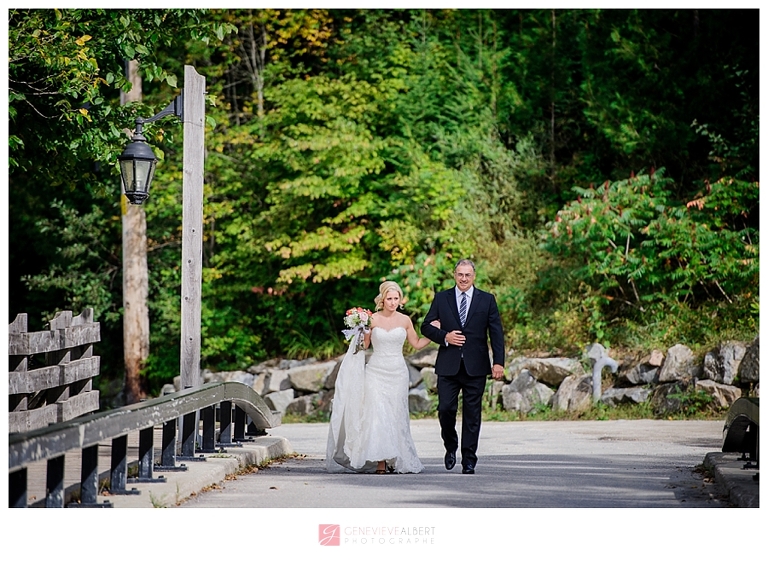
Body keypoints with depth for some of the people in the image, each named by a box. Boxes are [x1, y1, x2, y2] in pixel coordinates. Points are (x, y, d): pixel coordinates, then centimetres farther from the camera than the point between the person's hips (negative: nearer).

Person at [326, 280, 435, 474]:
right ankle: (380, 462, -13)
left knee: (395, 416, 2)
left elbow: (417, 344, 16)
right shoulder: (372, 319, 0)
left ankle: (395, 460, 11)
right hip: (376, 371, -2)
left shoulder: (405, 320, 5)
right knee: (377, 415, -11)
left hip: (397, 373, 2)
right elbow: (363, 345, 6)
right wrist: (359, 331, -12)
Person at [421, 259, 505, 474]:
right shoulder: (441, 298, 8)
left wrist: (498, 362, -7)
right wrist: (444, 337, -9)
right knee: (445, 409, -6)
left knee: (472, 414, 1)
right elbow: (426, 326, 9)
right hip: (448, 365, 0)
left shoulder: (487, 300, 6)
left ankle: (469, 460, 7)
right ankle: (451, 447, 19)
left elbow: (496, 333, 3)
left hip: (475, 367, 0)